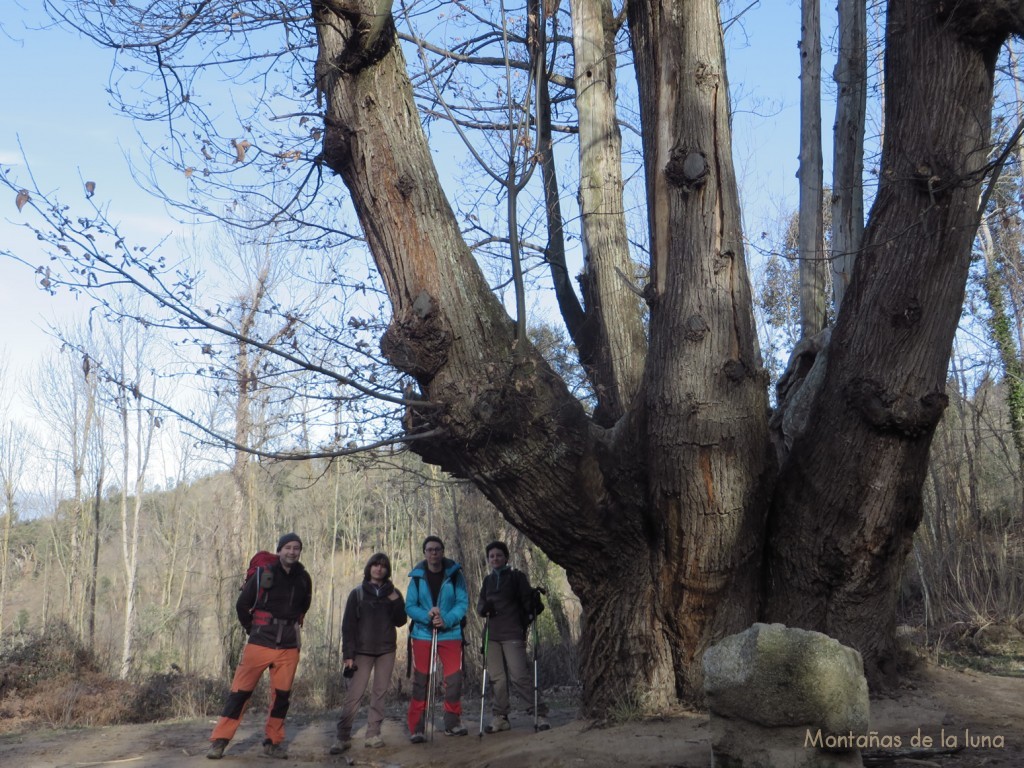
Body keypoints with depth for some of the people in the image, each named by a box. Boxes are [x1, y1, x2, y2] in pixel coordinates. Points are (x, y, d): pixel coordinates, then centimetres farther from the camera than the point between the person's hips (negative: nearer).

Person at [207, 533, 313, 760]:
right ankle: (219, 740, 5)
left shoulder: (303, 578, 3)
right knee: (240, 690, -3)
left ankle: (273, 742, 20)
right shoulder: (263, 574, -8)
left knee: (282, 694, 7)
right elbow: (241, 605, 3)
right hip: (260, 643, -3)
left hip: (289, 646, 3)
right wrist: (253, 629, 10)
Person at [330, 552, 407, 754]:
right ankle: (343, 737, -3)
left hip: (386, 650, 2)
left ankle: (373, 734, 10)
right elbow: (348, 625, 0)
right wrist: (348, 654, -6)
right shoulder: (357, 593, 3)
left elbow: (400, 621, 3)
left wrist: (396, 601, -12)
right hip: (362, 651, -2)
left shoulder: (393, 593, 9)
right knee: (353, 695, -7)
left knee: (379, 693, 4)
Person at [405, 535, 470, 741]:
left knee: (454, 678, 1)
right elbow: (410, 606, 0)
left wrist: (446, 620, -20)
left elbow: (463, 603, -5)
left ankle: (452, 722, 19)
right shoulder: (417, 576, 0)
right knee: (420, 680, 1)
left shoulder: (455, 574, -2)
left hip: (450, 634, 0)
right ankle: (416, 728, 7)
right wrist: (427, 615, -19)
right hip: (422, 634, 0)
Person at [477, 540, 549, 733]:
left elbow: (527, 601, 2)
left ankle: (540, 714, -1)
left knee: (519, 676, -10)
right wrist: (484, 607, -5)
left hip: (513, 635, -5)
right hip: (492, 635, 5)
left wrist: (529, 616, -15)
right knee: (496, 678, 4)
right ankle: (499, 717, 13)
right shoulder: (488, 580, 16)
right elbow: (480, 604, 17)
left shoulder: (517, 577, 3)